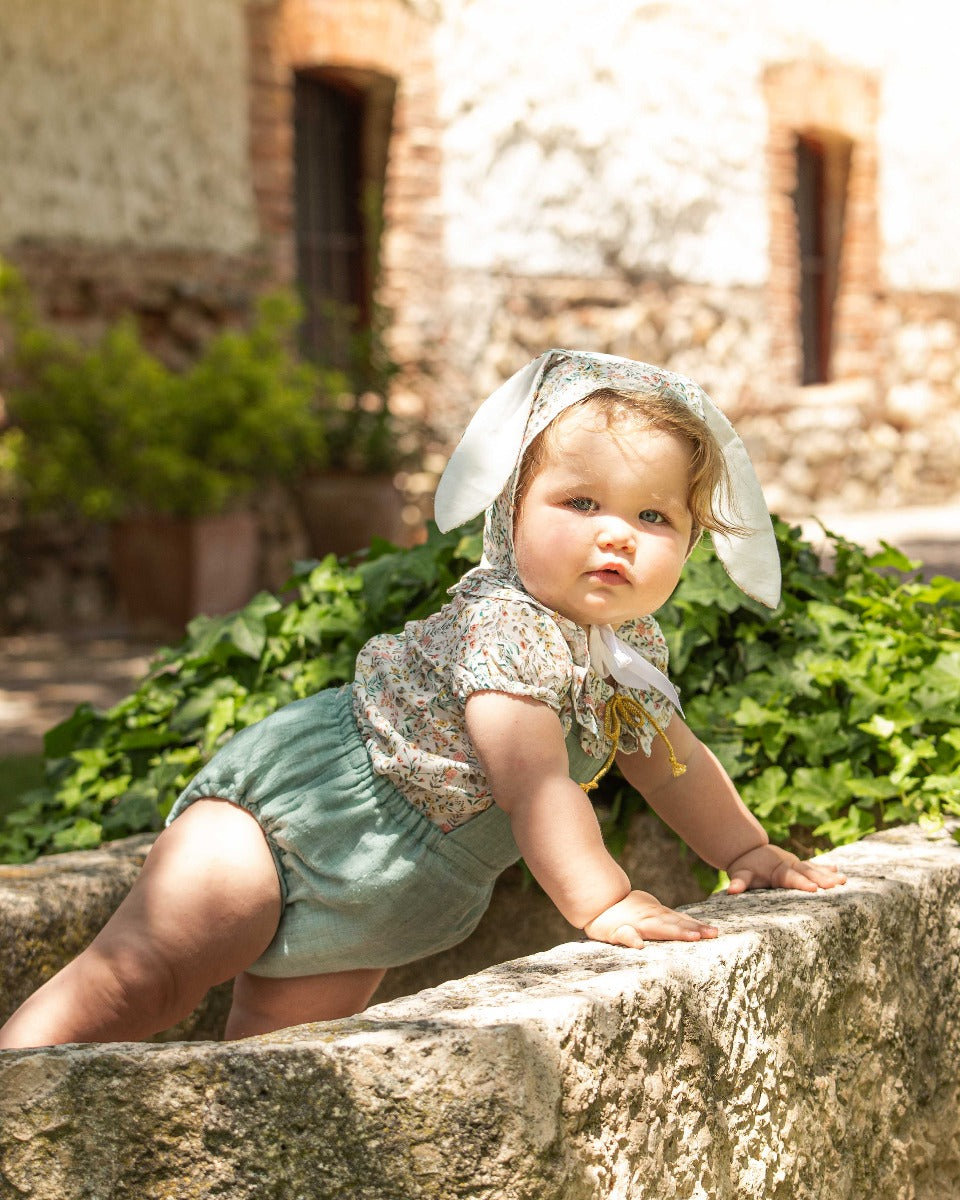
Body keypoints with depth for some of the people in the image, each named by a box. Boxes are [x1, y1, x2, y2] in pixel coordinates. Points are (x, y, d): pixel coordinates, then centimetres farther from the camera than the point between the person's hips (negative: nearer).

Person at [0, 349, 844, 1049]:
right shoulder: (508, 625, -26)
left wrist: (748, 851, 20)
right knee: (134, 980, -16)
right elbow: (535, 785, -32)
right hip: (289, 810, -9)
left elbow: (670, 760, 20)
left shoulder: (632, 651, 3)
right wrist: (602, 903, -33)